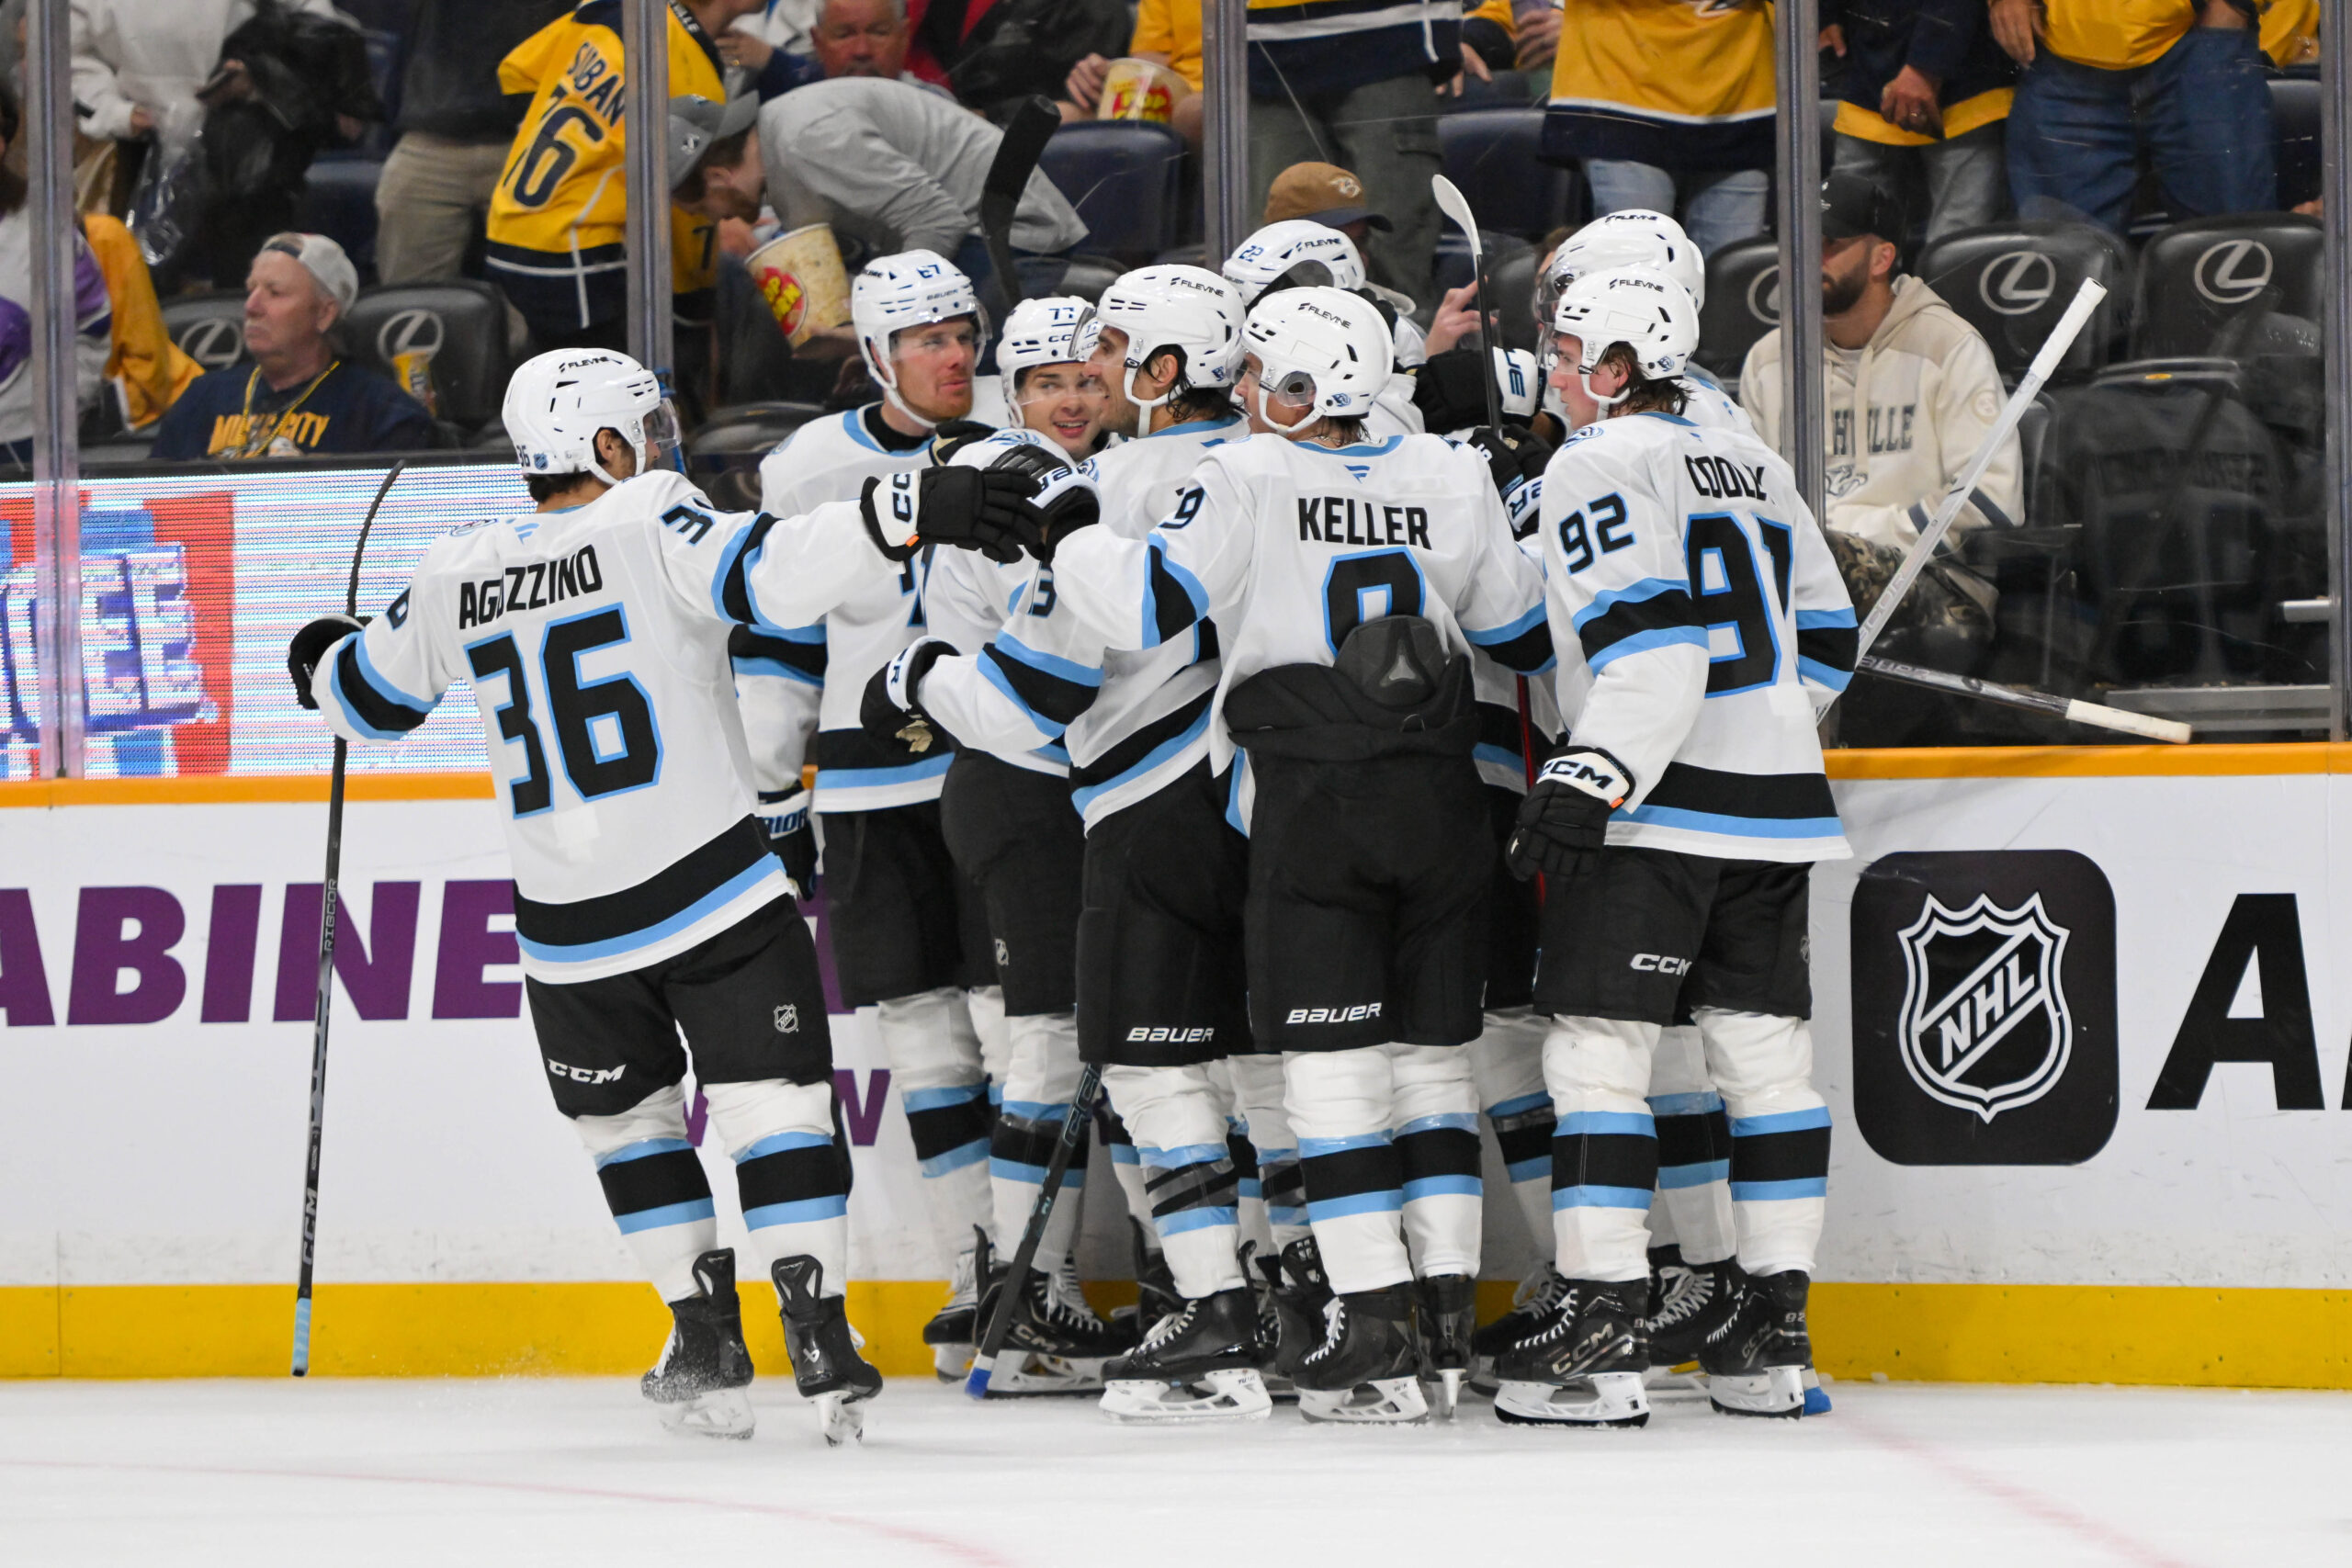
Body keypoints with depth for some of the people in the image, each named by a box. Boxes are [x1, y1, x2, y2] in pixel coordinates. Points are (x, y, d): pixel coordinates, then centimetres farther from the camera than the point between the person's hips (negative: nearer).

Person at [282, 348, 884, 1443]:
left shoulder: (459, 576, 6)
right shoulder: (648, 524, -7)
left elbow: (368, 700, 20)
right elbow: (762, 572, -25)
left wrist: (325, 658, 43)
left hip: (569, 924, 4)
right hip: (712, 889, -4)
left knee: (624, 1114, 20)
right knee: (773, 1099, 0)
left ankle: (707, 1343, 17)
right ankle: (816, 1331, -13)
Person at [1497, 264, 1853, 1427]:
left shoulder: (1597, 467, -7)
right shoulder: (1754, 467, 17)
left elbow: (1650, 644, -19)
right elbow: (1823, 643, 20)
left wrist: (1587, 781, -22)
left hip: (1657, 808, -8)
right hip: (1779, 802, 8)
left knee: (1595, 1053, -5)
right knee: (1764, 1055, 9)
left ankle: (1605, 1328, -11)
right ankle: (1775, 1332, 10)